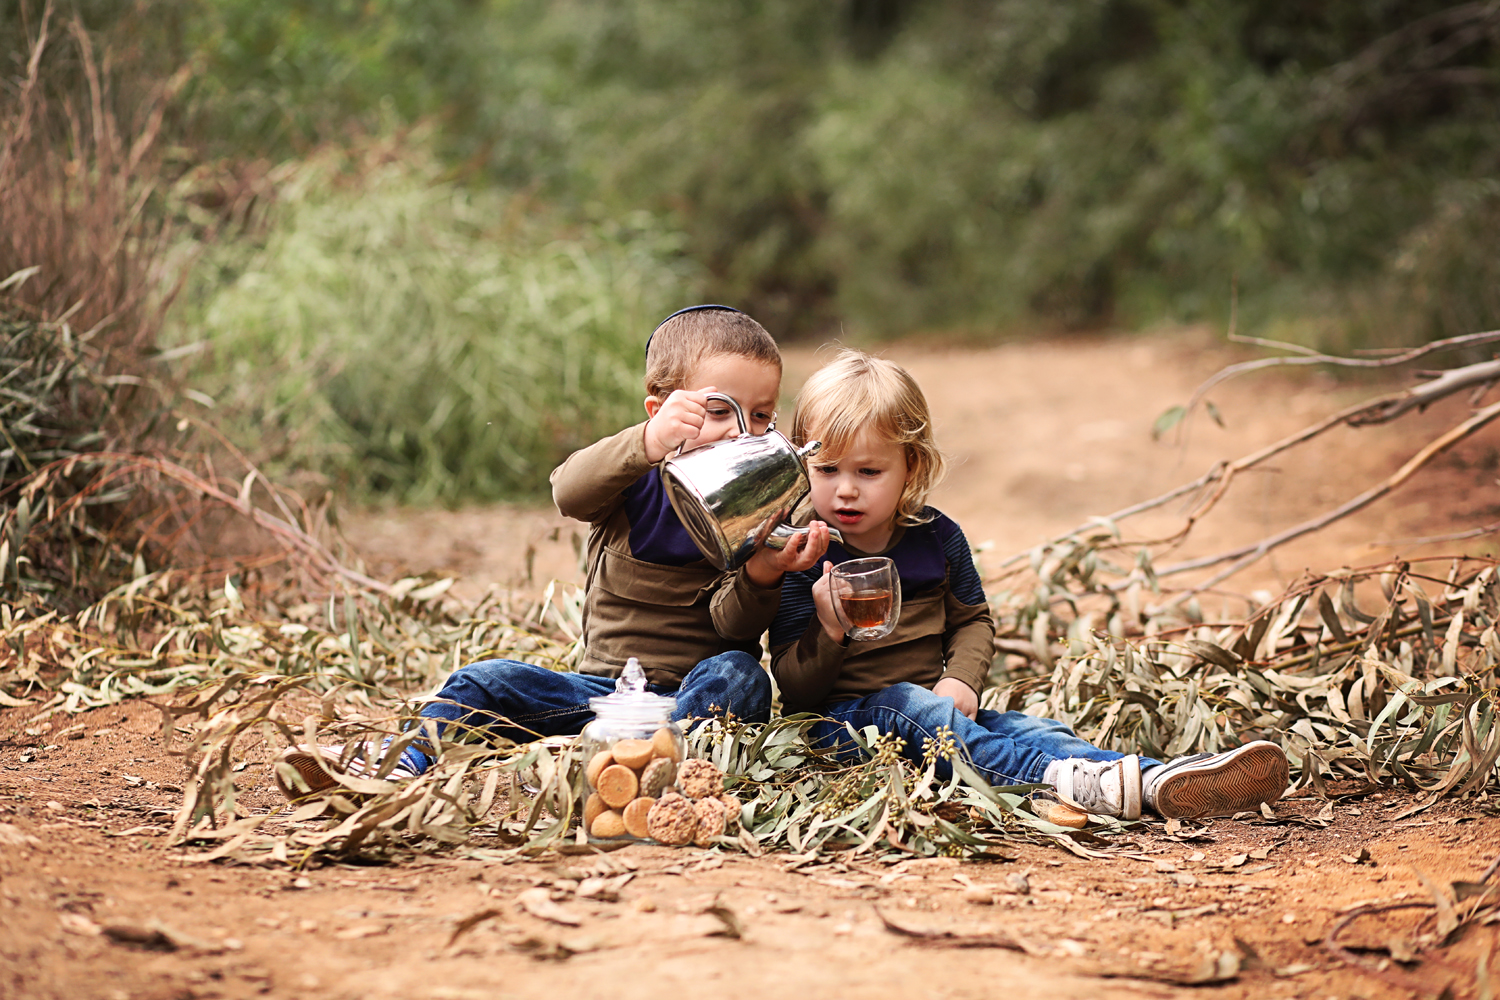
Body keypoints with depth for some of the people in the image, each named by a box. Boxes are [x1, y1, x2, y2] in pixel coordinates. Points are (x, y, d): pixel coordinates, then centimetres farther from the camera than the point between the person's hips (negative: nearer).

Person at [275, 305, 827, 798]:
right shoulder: (630, 478, 1)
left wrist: (763, 578, -33)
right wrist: (647, 444, -43)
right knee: (485, 682, -15)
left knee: (739, 676, -34)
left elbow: (734, 625, -9)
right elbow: (569, 491, -25)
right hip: (600, 686, 2)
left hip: (696, 693, -2)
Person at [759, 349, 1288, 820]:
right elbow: (793, 686, -12)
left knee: (1028, 727, -18)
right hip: (837, 719, -5)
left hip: (929, 710, 5)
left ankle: (1158, 782, -40)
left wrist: (961, 679, -2)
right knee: (907, 704, -35)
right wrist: (829, 632, -32)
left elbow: (972, 619, 19)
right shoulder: (803, 556, -10)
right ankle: (1060, 779, -48)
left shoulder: (937, 537, 5)